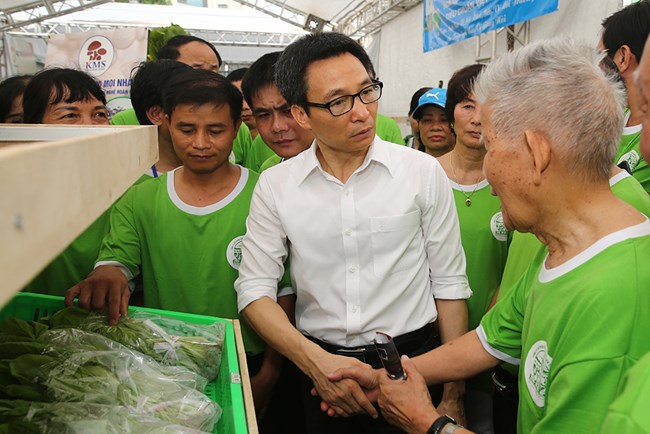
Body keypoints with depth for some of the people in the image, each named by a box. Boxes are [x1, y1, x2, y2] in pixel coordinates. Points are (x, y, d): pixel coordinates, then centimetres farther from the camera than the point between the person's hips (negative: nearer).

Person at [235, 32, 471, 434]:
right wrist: (316, 361, -21)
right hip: (317, 362, 1)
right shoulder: (275, 185, -5)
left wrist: (453, 395, -3)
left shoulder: (423, 171, -8)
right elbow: (254, 290, -6)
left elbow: (449, 283, -4)